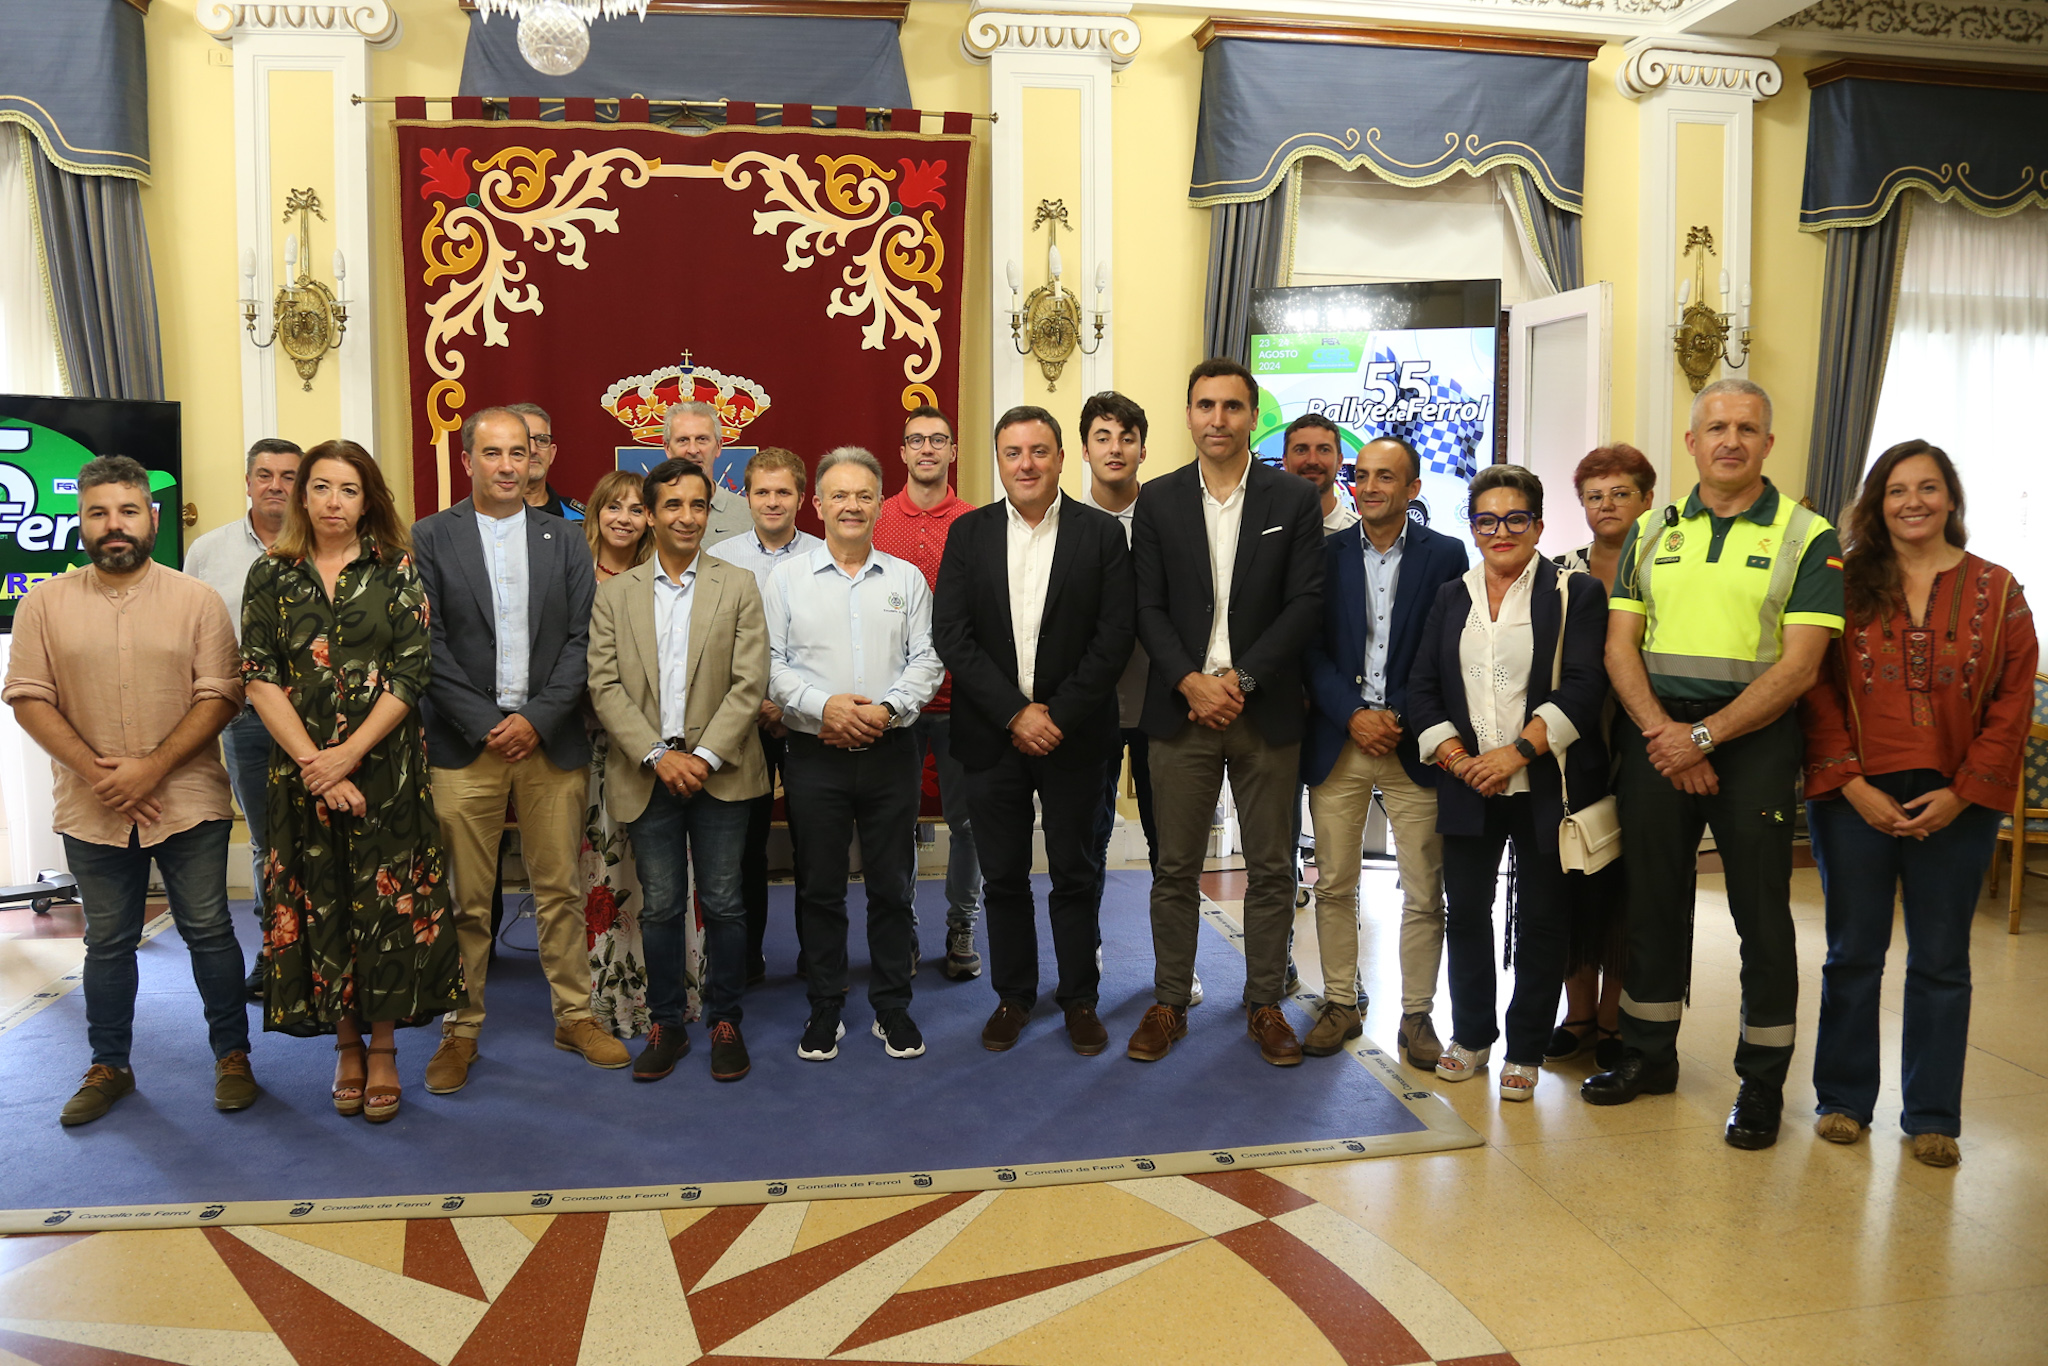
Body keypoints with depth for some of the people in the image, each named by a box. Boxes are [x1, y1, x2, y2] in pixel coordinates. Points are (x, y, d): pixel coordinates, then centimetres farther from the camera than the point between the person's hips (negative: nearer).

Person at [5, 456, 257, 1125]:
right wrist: (97, 772, -12)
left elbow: (220, 695, -6)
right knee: (107, 942, 13)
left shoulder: (197, 599, 0)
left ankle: (232, 1056, 19)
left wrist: (152, 767, -15)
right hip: (92, 812, 2)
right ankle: (109, 1067, 27)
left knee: (209, 932, 6)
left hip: (188, 803, -1)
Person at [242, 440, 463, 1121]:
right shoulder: (271, 575, 5)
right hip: (301, 768, 1)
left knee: (387, 902, 1)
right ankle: (346, 1045, 20)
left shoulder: (396, 572, 1)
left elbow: (411, 673, -5)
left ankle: (383, 1048, 14)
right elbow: (260, 677, -1)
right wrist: (313, 763, -12)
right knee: (320, 903, 6)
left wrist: (349, 753, -14)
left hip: (385, 766, -1)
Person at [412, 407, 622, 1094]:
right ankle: (461, 1030, 18)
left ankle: (574, 1016, 22)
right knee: (466, 899, 4)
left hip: (551, 740, 2)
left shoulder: (565, 540, 8)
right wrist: (486, 725, -11)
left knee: (560, 890, 9)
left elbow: (581, 639, 2)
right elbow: (429, 645, -4)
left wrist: (537, 718, -9)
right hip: (464, 744, -2)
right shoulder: (430, 538, 2)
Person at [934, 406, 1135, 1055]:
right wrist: (1014, 713, -13)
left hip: (1073, 733, -1)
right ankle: (1012, 995, 25)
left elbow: (1115, 635, -7)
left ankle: (1079, 999, 22)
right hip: (993, 734, 1)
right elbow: (951, 635, -4)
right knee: (1003, 874, 10)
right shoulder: (969, 533, 4)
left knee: (1076, 873, 8)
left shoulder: (1102, 533, -1)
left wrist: (1058, 715, -14)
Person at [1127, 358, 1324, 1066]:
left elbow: (1306, 603, -3)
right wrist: (1192, 683, -12)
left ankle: (1264, 1005, 20)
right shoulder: (1158, 501, 6)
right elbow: (1148, 608, 1)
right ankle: (1169, 1004, 19)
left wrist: (1241, 678, -13)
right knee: (1176, 869, 6)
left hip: (1265, 710, 0)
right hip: (1181, 710, 1)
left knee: (1270, 869, 7)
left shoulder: (1294, 499, 3)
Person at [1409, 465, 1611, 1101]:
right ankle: (1471, 1035, 25)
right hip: (1468, 787, 3)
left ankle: (1526, 1050, 17)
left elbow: (1583, 687, -10)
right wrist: (1457, 758, -8)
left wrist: (1517, 751, -18)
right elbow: (1423, 689, 7)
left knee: (1541, 918, 4)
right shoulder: (1450, 598, 12)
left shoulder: (1576, 594, -1)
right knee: (1466, 912, 8)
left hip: (1546, 786, -3)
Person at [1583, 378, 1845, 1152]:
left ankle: (1762, 1081, 15)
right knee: (1653, 897, 11)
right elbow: (1620, 647, 5)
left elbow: (1798, 665, -10)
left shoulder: (1808, 538, -2)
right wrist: (1660, 732, -10)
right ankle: (1649, 1053, 26)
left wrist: (1703, 736, -15)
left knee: (1761, 910, 2)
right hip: (1657, 733, 4)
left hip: (1754, 738, -3)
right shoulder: (1652, 531, 9)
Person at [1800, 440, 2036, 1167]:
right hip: (1857, 799, 0)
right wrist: (1853, 785, -10)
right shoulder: (1845, 585, 1)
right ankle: (1844, 1099, 22)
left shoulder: (1995, 590, 3)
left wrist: (1962, 792, -8)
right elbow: (1819, 693, -2)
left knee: (1941, 963, 9)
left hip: (1955, 805, 1)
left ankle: (1931, 1116, 21)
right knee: (1853, 954, 8)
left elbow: (2013, 702, 0)